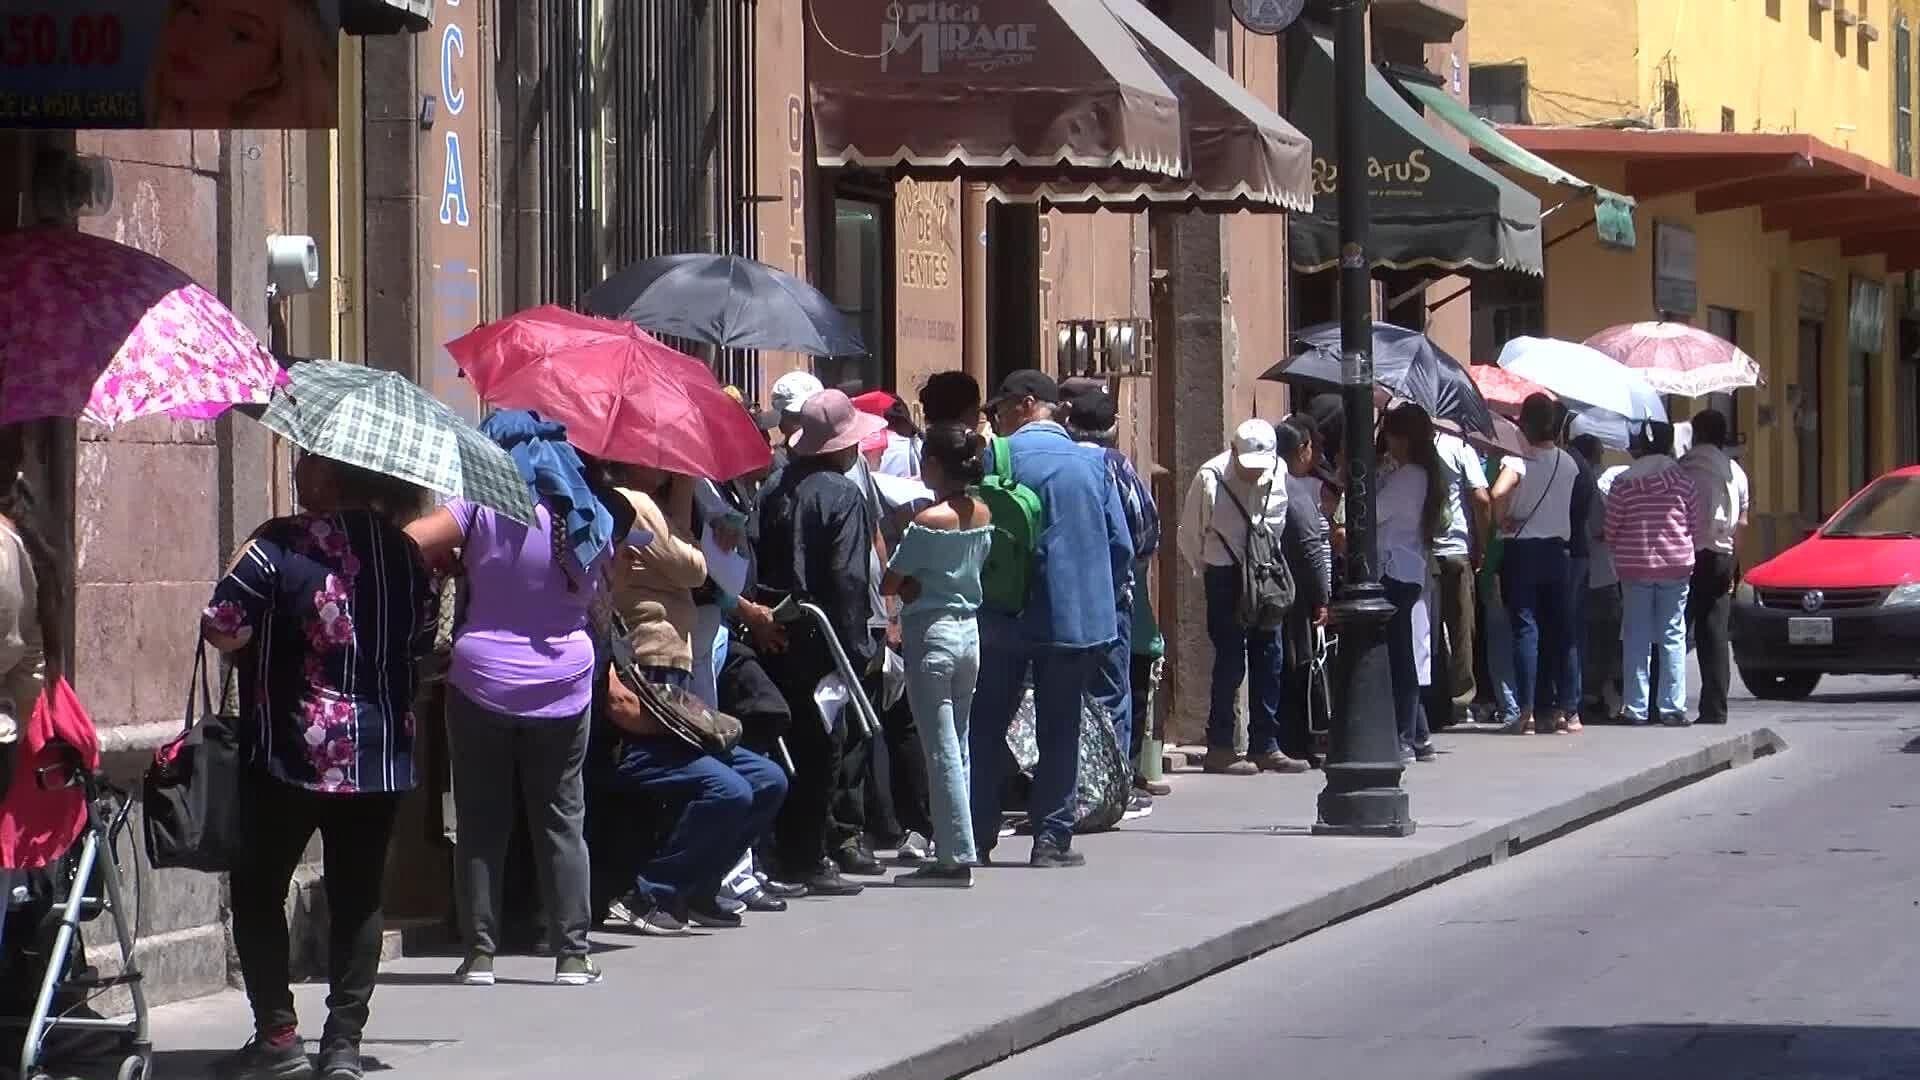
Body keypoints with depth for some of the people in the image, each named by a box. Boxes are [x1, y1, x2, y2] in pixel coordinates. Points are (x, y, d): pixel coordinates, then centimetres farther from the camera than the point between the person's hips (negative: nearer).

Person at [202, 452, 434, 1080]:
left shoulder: (280, 546, -14)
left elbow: (222, 628, -16)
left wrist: (264, 642, 4)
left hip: (288, 752, -5)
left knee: (258, 891, 9)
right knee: (357, 897, 9)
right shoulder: (404, 551, 4)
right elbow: (422, 639, 14)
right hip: (381, 754, 5)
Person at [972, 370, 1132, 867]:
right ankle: (1052, 837, 4)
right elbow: (1121, 545, 4)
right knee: (1059, 731, 8)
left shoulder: (999, 455, -7)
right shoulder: (1094, 462, 3)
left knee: (987, 728, 9)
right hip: (1077, 616, 2)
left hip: (1004, 616, -2)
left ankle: (978, 835, 10)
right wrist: (1101, 601, 15)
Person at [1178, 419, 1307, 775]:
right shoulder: (1210, 479, -17)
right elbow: (1189, 535, -4)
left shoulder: (1276, 473, -6)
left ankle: (1265, 746, 13)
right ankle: (1220, 748, 3)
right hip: (1225, 575, -5)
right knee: (1231, 662, -6)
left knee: (1269, 659, 6)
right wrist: (1208, 574, 4)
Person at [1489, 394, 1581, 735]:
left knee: (1525, 630, -2)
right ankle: (1568, 710, 10)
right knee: (1558, 629, 10)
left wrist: (1504, 520, -16)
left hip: (1521, 550, -4)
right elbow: (1570, 508, 11)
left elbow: (1498, 492, -31)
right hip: (1555, 550, 4)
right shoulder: (1568, 464, 2)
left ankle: (1528, 711, -7)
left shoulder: (1519, 461, -15)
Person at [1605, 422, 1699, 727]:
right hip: (1676, 565, 0)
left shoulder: (1623, 482, -3)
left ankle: (1636, 708, 3)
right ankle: (1672, 707, 0)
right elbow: (1696, 522, 2)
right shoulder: (1684, 478, -2)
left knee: (1636, 638, 4)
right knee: (1673, 636, 4)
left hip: (1634, 565, 0)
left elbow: (1611, 532, 0)